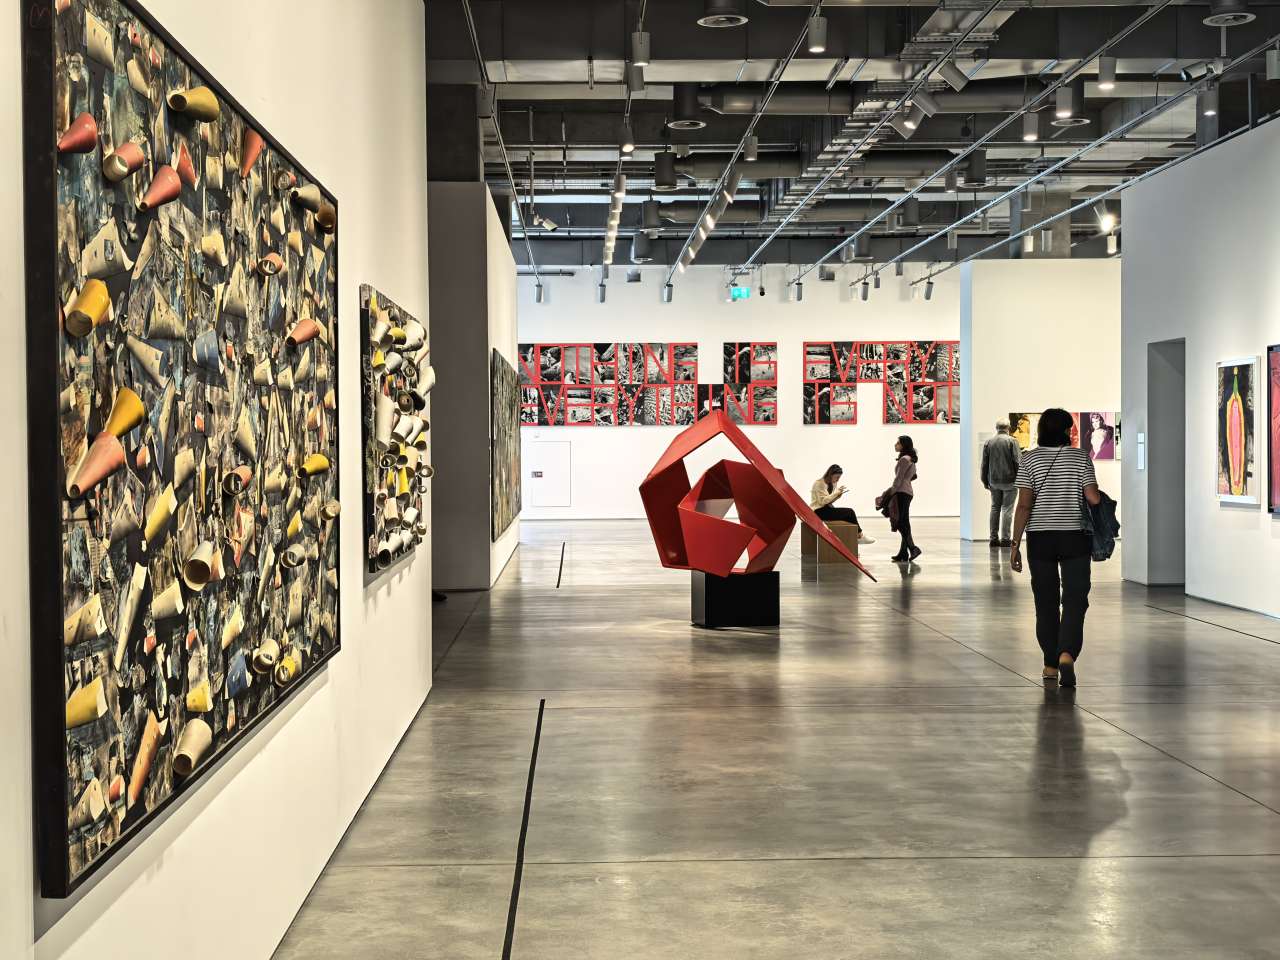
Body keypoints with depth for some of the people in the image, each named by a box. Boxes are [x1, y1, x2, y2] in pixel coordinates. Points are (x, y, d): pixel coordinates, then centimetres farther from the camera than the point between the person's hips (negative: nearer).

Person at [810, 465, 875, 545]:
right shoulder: (819, 483, -12)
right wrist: (836, 493, -18)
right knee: (849, 513, -17)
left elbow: (829, 501, 13)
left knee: (849, 512, -11)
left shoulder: (832, 484, 14)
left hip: (825, 509, 9)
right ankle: (860, 536, -5)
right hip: (819, 511, -9)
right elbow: (822, 501, -20)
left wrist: (838, 495, -4)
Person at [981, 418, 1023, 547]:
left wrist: (985, 482, 15)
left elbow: (984, 464, 7)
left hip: (994, 481, 4)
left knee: (995, 508, 12)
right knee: (1007, 509, 0)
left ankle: (994, 538, 12)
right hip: (1009, 481, -4)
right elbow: (1018, 461, -11)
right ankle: (1005, 538, -1)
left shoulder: (988, 443, 3)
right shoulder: (1012, 441, -8)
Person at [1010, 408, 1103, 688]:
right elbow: (1094, 498, -9)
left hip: (1040, 539, 1)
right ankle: (1067, 655, -21)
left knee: (1045, 603, 12)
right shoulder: (1081, 458, -2)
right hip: (1075, 538, -1)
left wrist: (1015, 544, -6)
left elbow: (1024, 505, -8)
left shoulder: (1029, 460, -3)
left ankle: (1051, 666, 18)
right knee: (1074, 601, 1)